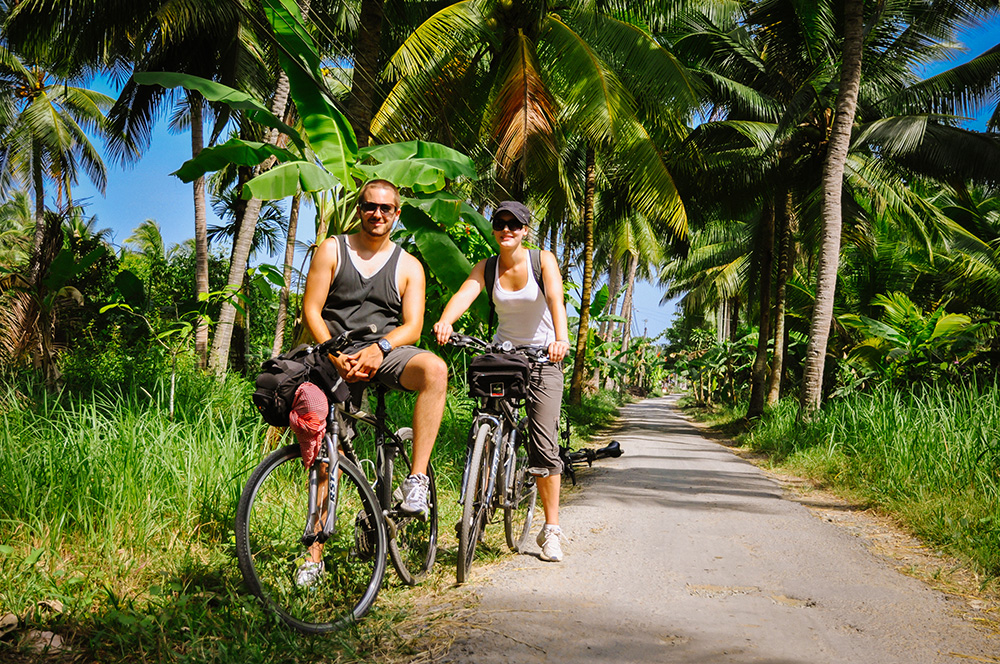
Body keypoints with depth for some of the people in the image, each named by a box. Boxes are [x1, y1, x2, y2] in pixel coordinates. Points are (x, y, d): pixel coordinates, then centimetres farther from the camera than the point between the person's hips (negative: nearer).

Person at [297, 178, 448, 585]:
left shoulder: (408, 266, 10)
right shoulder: (332, 250, 8)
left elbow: (412, 326, 1)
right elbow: (311, 311, 1)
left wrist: (379, 348, -19)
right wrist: (336, 356, -14)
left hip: (386, 353, 0)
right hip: (335, 357, 0)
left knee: (434, 369, -33)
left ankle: (416, 480, -30)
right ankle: (315, 555, 6)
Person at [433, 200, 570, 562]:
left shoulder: (543, 260, -8)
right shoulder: (486, 268, -1)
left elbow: (555, 299, -26)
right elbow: (464, 294, -21)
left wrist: (561, 338, -45)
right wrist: (445, 321, -44)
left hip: (543, 357, -2)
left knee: (544, 445, -8)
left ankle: (551, 529, 1)